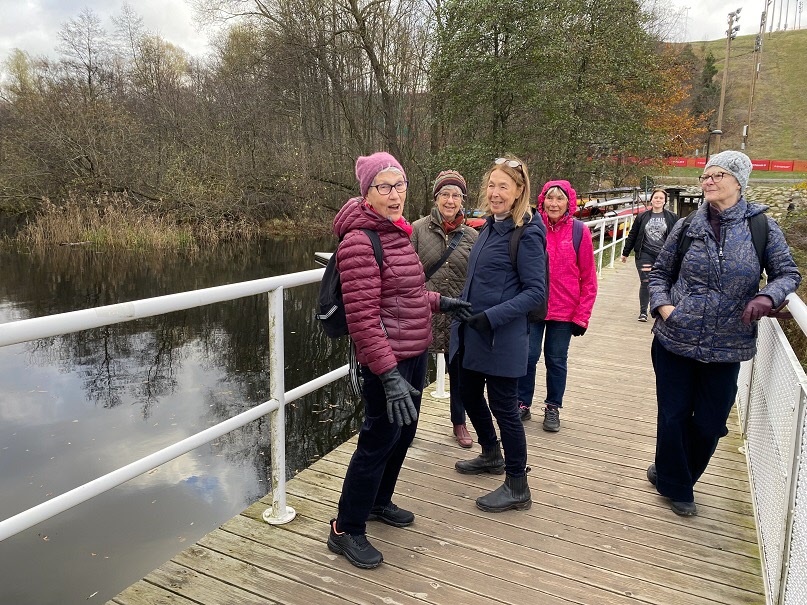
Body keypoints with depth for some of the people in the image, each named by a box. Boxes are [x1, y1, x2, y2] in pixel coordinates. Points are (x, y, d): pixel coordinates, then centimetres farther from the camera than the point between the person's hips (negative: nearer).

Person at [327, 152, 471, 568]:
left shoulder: (397, 232, 9)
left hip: (415, 351, 9)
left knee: (403, 432, 21)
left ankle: (378, 501, 43)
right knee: (378, 440, 2)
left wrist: (439, 302, 18)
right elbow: (362, 317, -26)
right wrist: (388, 374, -29)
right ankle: (346, 530, 20)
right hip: (388, 359, -9)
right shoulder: (359, 241, -21)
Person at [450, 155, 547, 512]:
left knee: (504, 407, 1)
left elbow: (536, 292, -17)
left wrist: (492, 317, -24)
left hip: (501, 339, -9)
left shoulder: (526, 235, -15)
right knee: (469, 394, 20)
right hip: (470, 334, 9)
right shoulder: (490, 227, 9)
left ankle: (517, 488, 19)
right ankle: (491, 456, 44)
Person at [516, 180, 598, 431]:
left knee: (557, 360, 11)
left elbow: (588, 279, -1)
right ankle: (523, 404, 24)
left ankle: (553, 408, 28)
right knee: (527, 357, 6)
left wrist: (582, 316, -4)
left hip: (564, 311, 0)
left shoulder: (579, 232, -3)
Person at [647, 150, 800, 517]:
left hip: (727, 348, 0)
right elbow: (660, 273, 10)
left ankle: (672, 475, 36)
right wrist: (663, 306, -7)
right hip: (674, 342, 0)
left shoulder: (762, 228, -2)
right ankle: (675, 487, 29)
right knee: (673, 416, 7)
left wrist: (767, 297, -16)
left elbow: (788, 273, 5)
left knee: (710, 424, 10)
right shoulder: (686, 228, 1)